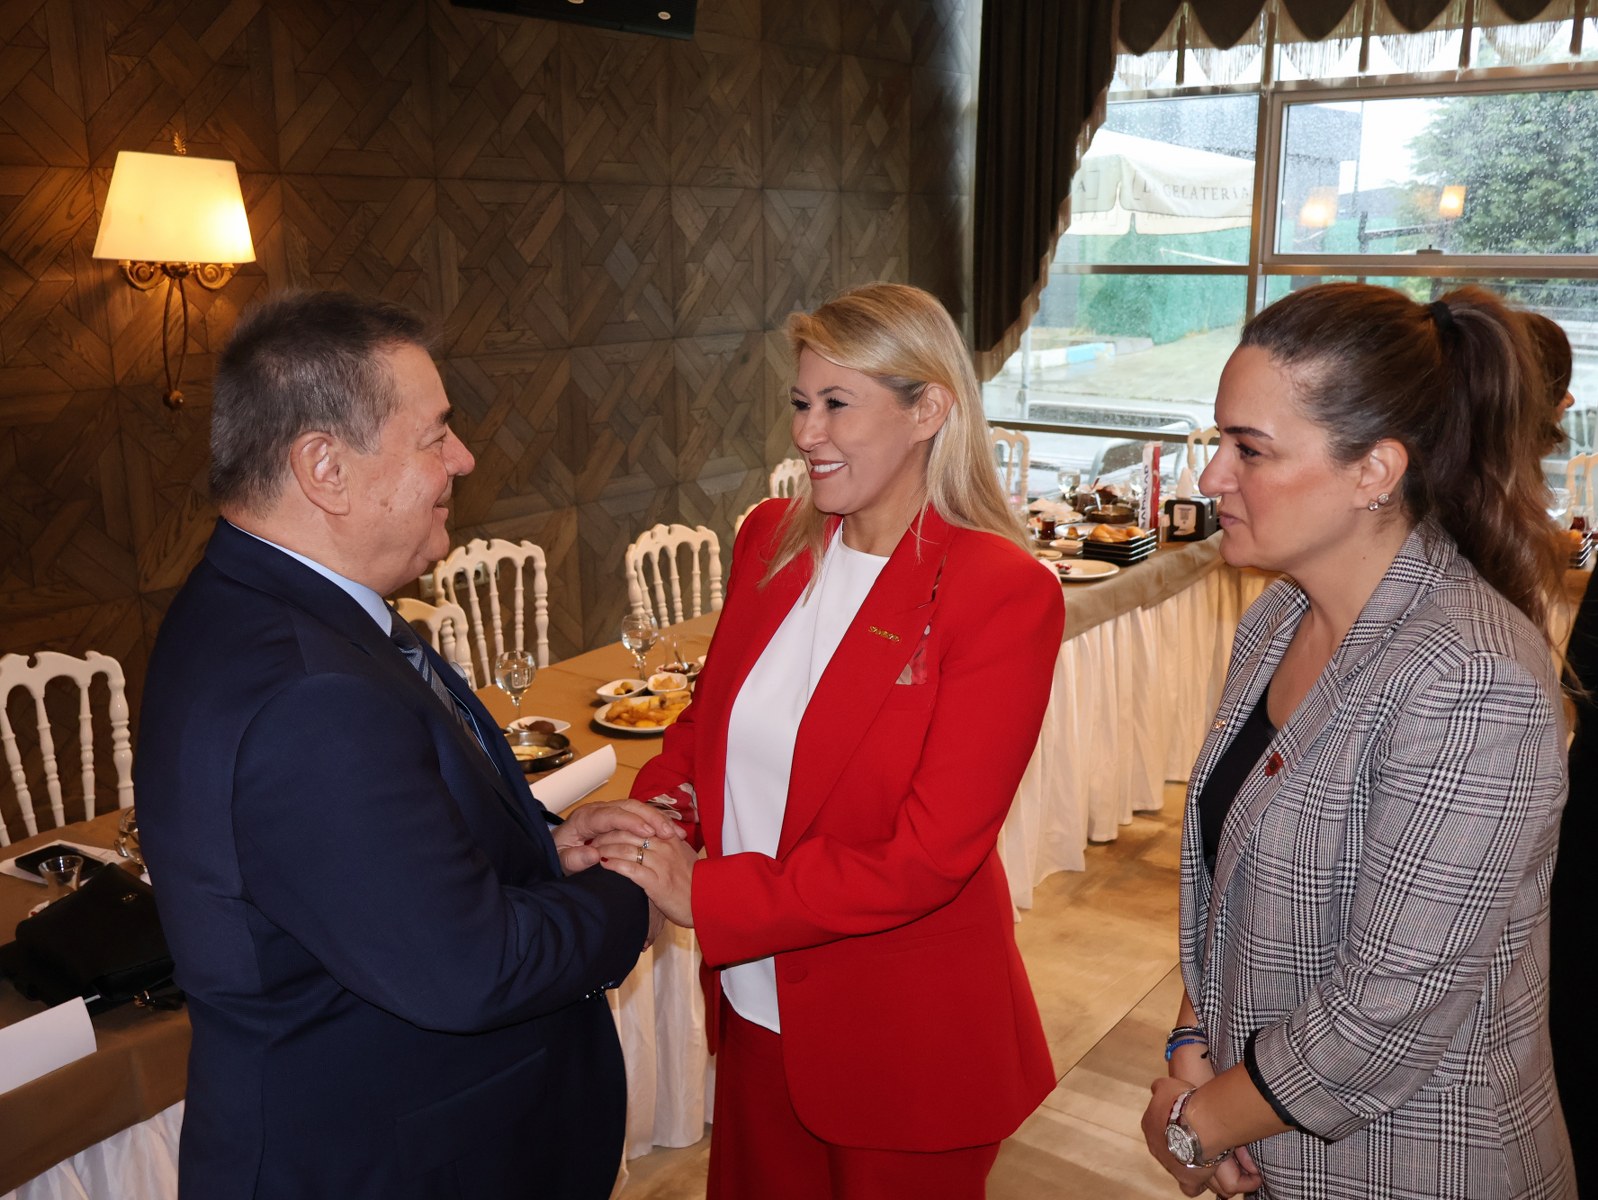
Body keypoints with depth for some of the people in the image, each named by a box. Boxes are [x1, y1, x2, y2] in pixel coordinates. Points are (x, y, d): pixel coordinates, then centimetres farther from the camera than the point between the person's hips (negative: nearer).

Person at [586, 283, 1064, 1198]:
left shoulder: (1007, 593, -20)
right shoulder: (772, 538, -1)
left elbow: (929, 855, -22)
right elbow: (712, 709, 11)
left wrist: (705, 895, -22)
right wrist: (658, 798, -11)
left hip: (905, 1032, -5)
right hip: (757, 1005, 5)